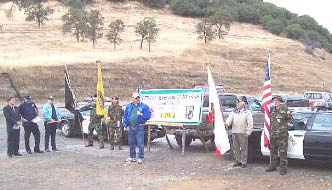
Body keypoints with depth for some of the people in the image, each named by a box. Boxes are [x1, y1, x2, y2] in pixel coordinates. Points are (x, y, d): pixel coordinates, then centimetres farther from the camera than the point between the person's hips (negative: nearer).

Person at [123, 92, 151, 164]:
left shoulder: (144, 106, 0)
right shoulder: (129, 106, 11)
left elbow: (148, 115, -3)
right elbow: (125, 116, 14)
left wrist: (141, 114, -17)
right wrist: (125, 125, 7)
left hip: (139, 127, -4)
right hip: (130, 127, 4)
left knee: (140, 143, -5)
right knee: (131, 143, 13)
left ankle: (141, 158, 2)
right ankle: (132, 157, 25)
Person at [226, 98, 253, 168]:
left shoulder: (247, 112, 3)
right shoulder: (233, 112, 16)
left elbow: (250, 123, -2)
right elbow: (230, 119, 2)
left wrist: (248, 132, -10)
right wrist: (227, 123, -20)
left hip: (243, 133, -4)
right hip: (234, 133, 4)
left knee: (244, 148, -2)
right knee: (236, 148, 9)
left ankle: (243, 162, 5)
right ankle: (238, 161, 19)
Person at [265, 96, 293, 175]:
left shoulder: (284, 109, -5)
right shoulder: (272, 110, 12)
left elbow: (291, 120, 0)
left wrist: (283, 122, -3)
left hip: (282, 135, -6)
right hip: (273, 134, 6)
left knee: (283, 152, -5)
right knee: (272, 151, 14)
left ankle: (283, 168, 0)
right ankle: (272, 166, 24)